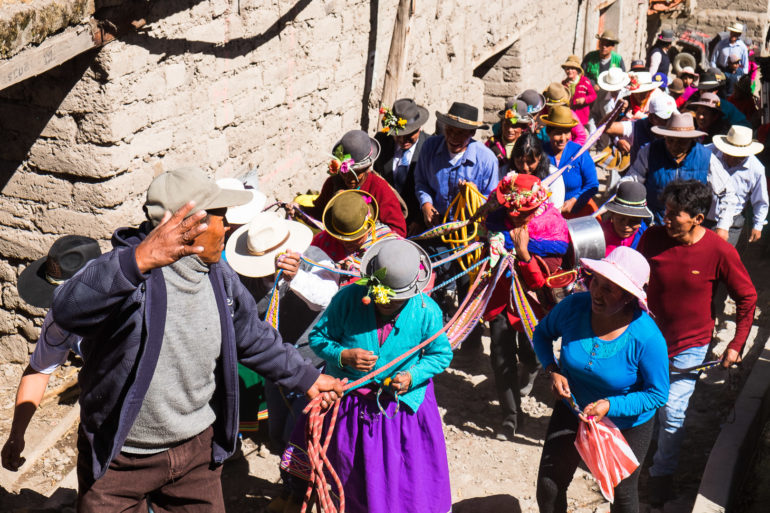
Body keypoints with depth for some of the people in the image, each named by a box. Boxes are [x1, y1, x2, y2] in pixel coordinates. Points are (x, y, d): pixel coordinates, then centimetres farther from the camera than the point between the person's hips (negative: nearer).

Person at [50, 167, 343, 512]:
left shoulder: (220, 277, 0)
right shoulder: (126, 270, -25)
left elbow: (254, 341, 15)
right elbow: (68, 311, -46)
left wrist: (307, 378, 23)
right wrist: (139, 260, -60)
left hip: (196, 451, 6)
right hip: (118, 459, -5)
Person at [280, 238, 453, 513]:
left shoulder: (426, 312, -15)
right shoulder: (348, 299, -17)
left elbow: (442, 354, -1)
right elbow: (318, 337, -7)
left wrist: (413, 376, -18)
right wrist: (343, 356, -26)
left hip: (404, 405, -1)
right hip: (349, 402, 1)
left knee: (413, 478, 3)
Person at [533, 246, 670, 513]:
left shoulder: (647, 338, -32)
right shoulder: (573, 306, -22)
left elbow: (657, 394, -19)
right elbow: (542, 333, -1)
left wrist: (610, 406, -31)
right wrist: (553, 370, -18)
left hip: (627, 422, -3)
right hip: (572, 409, 3)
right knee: (548, 488, 9)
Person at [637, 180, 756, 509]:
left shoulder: (720, 252, -20)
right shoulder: (652, 238, -14)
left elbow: (747, 298, -7)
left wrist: (737, 345, -6)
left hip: (689, 347, -3)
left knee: (672, 413, -2)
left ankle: (662, 474, 21)